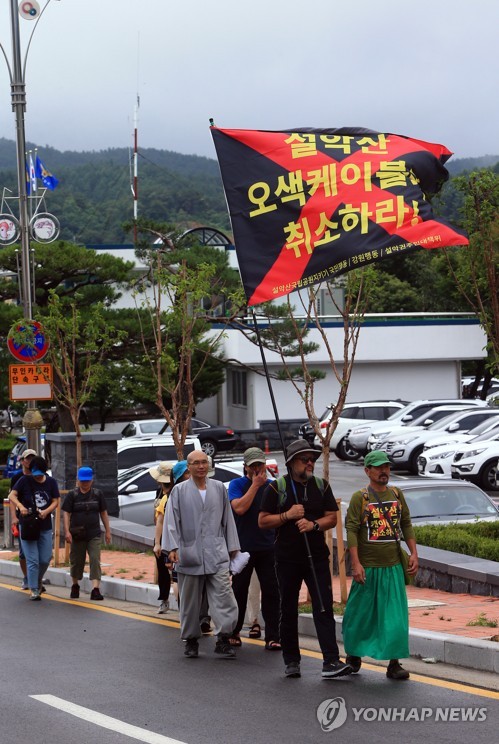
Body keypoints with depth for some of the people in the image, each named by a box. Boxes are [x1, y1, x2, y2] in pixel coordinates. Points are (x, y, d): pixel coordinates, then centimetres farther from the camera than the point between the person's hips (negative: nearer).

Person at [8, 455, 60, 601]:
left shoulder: (51, 482, 3)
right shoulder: (25, 480, -4)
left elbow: (55, 501, 1)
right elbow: (12, 495, -10)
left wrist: (46, 511, -18)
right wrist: (20, 506, -29)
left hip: (45, 526, 3)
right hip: (27, 525, -3)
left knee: (45, 559, 7)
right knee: (32, 560, -6)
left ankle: (38, 582, 32)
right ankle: (33, 589, 1)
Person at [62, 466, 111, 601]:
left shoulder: (98, 494, 6)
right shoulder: (72, 495, 0)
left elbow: (103, 513, 11)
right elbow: (66, 513, -4)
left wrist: (108, 531, 8)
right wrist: (67, 531, -14)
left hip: (94, 535, 0)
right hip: (77, 535, 0)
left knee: (95, 560, -11)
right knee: (77, 561, 10)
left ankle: (95, 589, -17)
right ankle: (75, 586, 32)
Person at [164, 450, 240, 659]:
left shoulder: (219, 488, 11)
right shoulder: (179, 491, 4)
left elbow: (227, 519, 15)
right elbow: (171, 521, -1)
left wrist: (232, 547, 14)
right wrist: (172, 547, -11)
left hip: (217, 554, 1)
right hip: (189, 554, -1)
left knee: (224, 597, -11)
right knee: (190, 601, 8)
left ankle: (223, 639, -8)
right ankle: (191, 640, 19)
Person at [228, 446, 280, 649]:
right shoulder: (237, 484, -1)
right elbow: (240, 507, -18)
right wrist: (255, 485, -14)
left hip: (267, 548, 2)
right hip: (243, 547, -2)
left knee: (271, 591, -2)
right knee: (239, 591, 8)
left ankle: (272, 637, 1)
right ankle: (233, 633, 21)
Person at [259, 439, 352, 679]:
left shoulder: (321, 486, 9)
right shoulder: (277, 487, 0)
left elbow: (332, 517, 7)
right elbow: (263, 521, -2)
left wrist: (313, 524, -12)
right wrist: (288, 515, -15)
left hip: (317, 557, 2)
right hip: (287, 558, -1)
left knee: (324, 608, -7)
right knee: (288, 610, 7)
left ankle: (331, 661, -12)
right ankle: (291, 661, 18)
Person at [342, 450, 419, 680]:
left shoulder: (397, 494, 8)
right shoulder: (360, 497, -4)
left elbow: (406, 525, 14)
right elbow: (351, 530, -9)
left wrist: (414, 554, 4)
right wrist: (356, 563, -16)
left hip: (393, 566, 3)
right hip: (367, 567, -3)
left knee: (396, 616, -2)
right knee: (361, 615, 7)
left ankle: (394, 663, 2)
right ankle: (353, 653, 28)